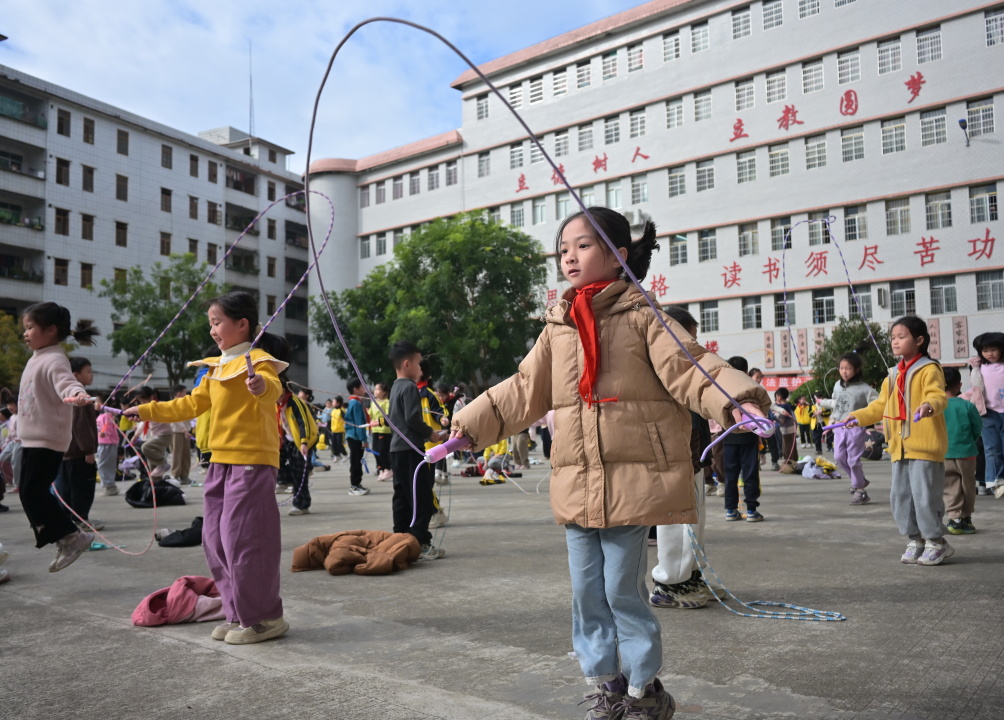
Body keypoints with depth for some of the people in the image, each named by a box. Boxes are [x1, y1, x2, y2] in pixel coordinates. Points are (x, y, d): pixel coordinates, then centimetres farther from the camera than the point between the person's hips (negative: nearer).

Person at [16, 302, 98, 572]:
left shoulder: (54, 360, -17)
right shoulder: (36, 359, 14)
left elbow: (66, 382, -36)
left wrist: (78, 394, -59)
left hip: (47, 440, -10)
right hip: (33, 439, 10)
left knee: (33, 491, -11)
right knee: (28, 491, 12)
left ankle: (71, 536, -1)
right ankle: (65, 539, 19)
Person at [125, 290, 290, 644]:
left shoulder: (259, 360, -11)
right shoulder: (216, 366, 17)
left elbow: (273, 389, -32)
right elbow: (193, 404, 26)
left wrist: (263, 385, -55)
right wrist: (146, 411, 27)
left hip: (252, 462, -10)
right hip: (220, 461, 10)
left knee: (243, 540, -8)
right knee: (216, 540, 12)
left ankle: (264, 618, 6)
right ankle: (238, 614, 23)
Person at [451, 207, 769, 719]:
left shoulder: (640, 316, -4)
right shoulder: (556, 328, 11)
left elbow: (689, 368, -13)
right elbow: (525, 390, 17)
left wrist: (737, 399, -29)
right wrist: (472, 423, 15)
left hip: (631, 481, -5)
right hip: (575, 484, 5)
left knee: (623, 589, 2)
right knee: (587, 590, 13)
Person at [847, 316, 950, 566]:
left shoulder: (928, 369, -7)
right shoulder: (894, 375, 16)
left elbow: (938, 395, -23)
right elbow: (881, 405, 24)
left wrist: (930, 404, -43)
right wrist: (860, 416, 20)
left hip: (925, 446, -8)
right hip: (900, 447, 8)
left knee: (925, 495, -5)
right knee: (900, 496, 10)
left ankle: (937, 542, 12)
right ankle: (915, 540, 23)